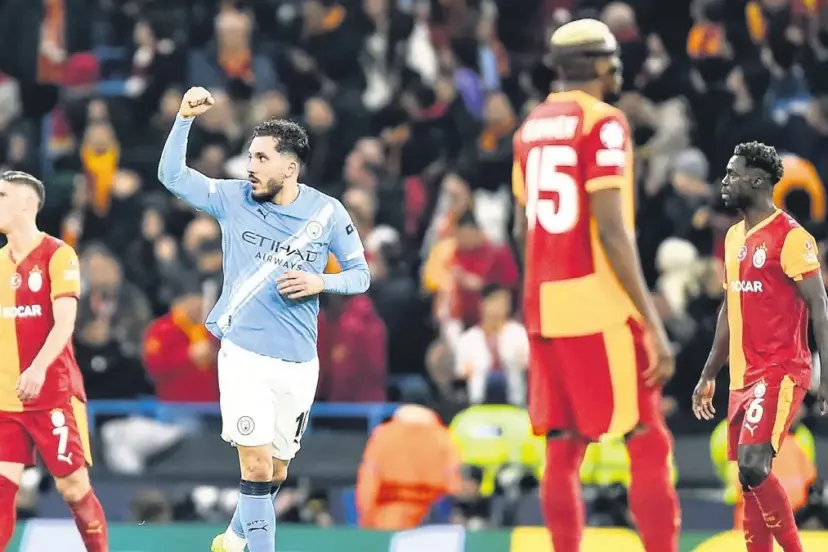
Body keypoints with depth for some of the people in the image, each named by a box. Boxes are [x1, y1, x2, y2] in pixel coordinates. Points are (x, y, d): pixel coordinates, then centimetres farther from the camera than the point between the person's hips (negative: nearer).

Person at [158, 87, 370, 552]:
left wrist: (321, 282, -14)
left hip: (299, 363, 2)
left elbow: (361, 274, 6)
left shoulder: (328, 213, -2)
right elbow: (172, 175, -4)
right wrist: (185, 119, -17)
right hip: (244, 356, -2)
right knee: (257, 467, -14)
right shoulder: (234, 199, -1)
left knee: (276, 473, 12)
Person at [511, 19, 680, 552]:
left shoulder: (531, 127, 13)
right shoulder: (603, 123, -8)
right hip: (601, 306, -7)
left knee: (563, 448, 8)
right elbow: (610, 230, -15)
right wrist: (653, 324, -16)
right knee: (648, 444, -3)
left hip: (543, 306, 7)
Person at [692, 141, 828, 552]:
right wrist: (708, 375, 23)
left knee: (753, 466, -20)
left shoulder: (790, 237, -11)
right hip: (744, 376, 9)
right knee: (749, 478, 7)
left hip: (779, 374, -9)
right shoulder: (735, 236, 15)